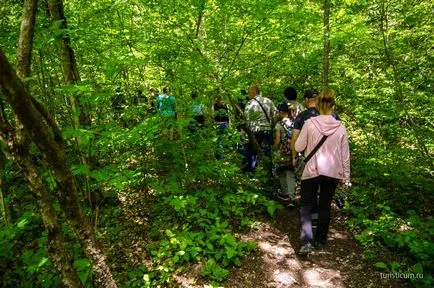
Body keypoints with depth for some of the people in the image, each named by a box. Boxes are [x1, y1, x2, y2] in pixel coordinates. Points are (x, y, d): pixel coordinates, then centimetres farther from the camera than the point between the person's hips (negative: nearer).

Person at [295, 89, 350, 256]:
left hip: (312, 171, -3)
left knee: (305, 206, 8)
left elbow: (298, 147, -5)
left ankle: (306, 241, -7)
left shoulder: (309, 123, -10)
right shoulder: (340, 128, -2)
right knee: (325, 206, 17)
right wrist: (346, 176, 13)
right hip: (333, 173, 3)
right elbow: (345, 155, 3)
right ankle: (320, 241, 27)